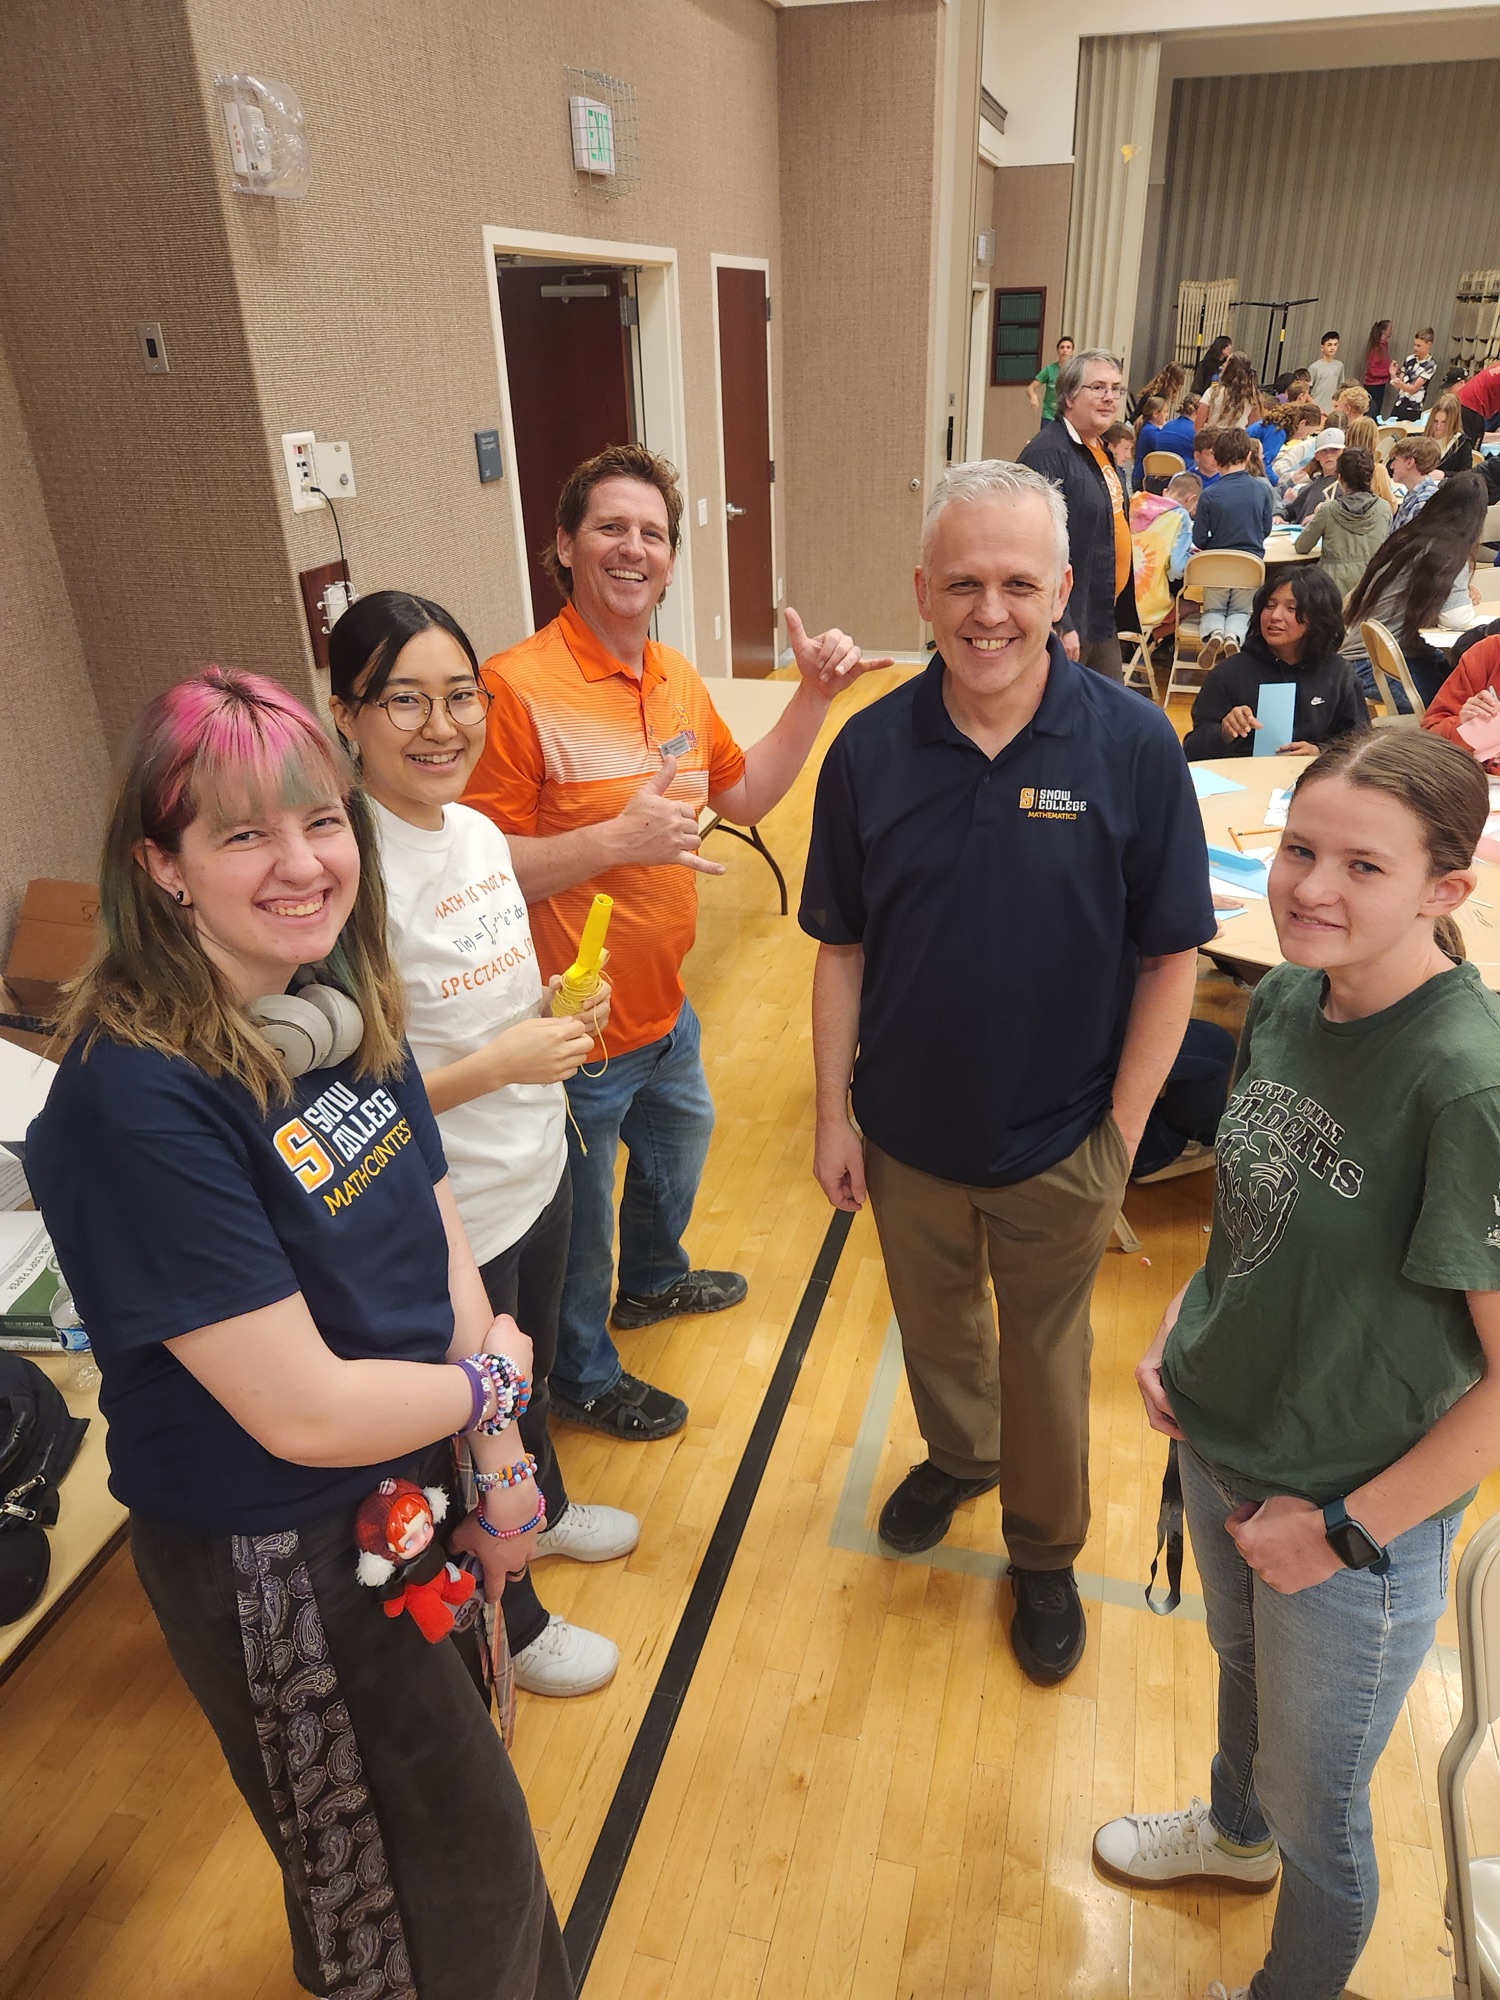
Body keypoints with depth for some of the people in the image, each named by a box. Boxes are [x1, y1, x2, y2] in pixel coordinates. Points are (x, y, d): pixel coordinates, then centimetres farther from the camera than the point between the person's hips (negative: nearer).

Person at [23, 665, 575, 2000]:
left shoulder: (342, 1008, -5)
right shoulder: (137, 1102, -30)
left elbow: (444, 1243, 0)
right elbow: (303, 1410, -28)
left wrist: (501, 1468, -3)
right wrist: (490, 1382, -11)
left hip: (414, 1491, 8)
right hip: (278, 1566, -7)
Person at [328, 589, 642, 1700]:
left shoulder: (477, 829, -2)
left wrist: (562, 1022, -5)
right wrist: (499, 1065, -28)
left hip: (538, 1173, 8)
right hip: (446, 1224, -7)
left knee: (530, 1371, 31)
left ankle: (542, 1509, 61)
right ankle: (511, 1627, 45)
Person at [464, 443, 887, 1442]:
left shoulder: (678, 678, 3)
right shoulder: (519, 686, -23)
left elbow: (746, 794, 14)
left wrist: (814, 695, 3)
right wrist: (615, 841, -32)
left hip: (665, 1004, 8)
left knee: (679, 1149, 32)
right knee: (578, 1221, 15)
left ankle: (651, 1280, 62)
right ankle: (583, 1374, 42)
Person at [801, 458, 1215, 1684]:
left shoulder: (1133, 744, -16)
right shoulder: (871, 748, -10)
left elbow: (1171, 954, -10)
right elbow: (842, 946, -3)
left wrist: (1123, 1130, -11)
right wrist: (833, 1112, -2)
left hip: (1058, 1143, -2)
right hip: (908, 1132, 2)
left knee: (1045, 1354, 19)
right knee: (934, 1326, 25)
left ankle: (1046, 1553, 45)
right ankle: (958, 1456, 56)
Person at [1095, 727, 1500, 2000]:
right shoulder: (1286, 997, -8)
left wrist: (1346, 1531, -17)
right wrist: (1179, 1333, -2)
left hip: (1356, 1515, -6)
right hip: (1219, 1441, 6)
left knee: (1316, 1808, 20)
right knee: (1241, 1666, 33)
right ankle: (1235, 1834, 64)